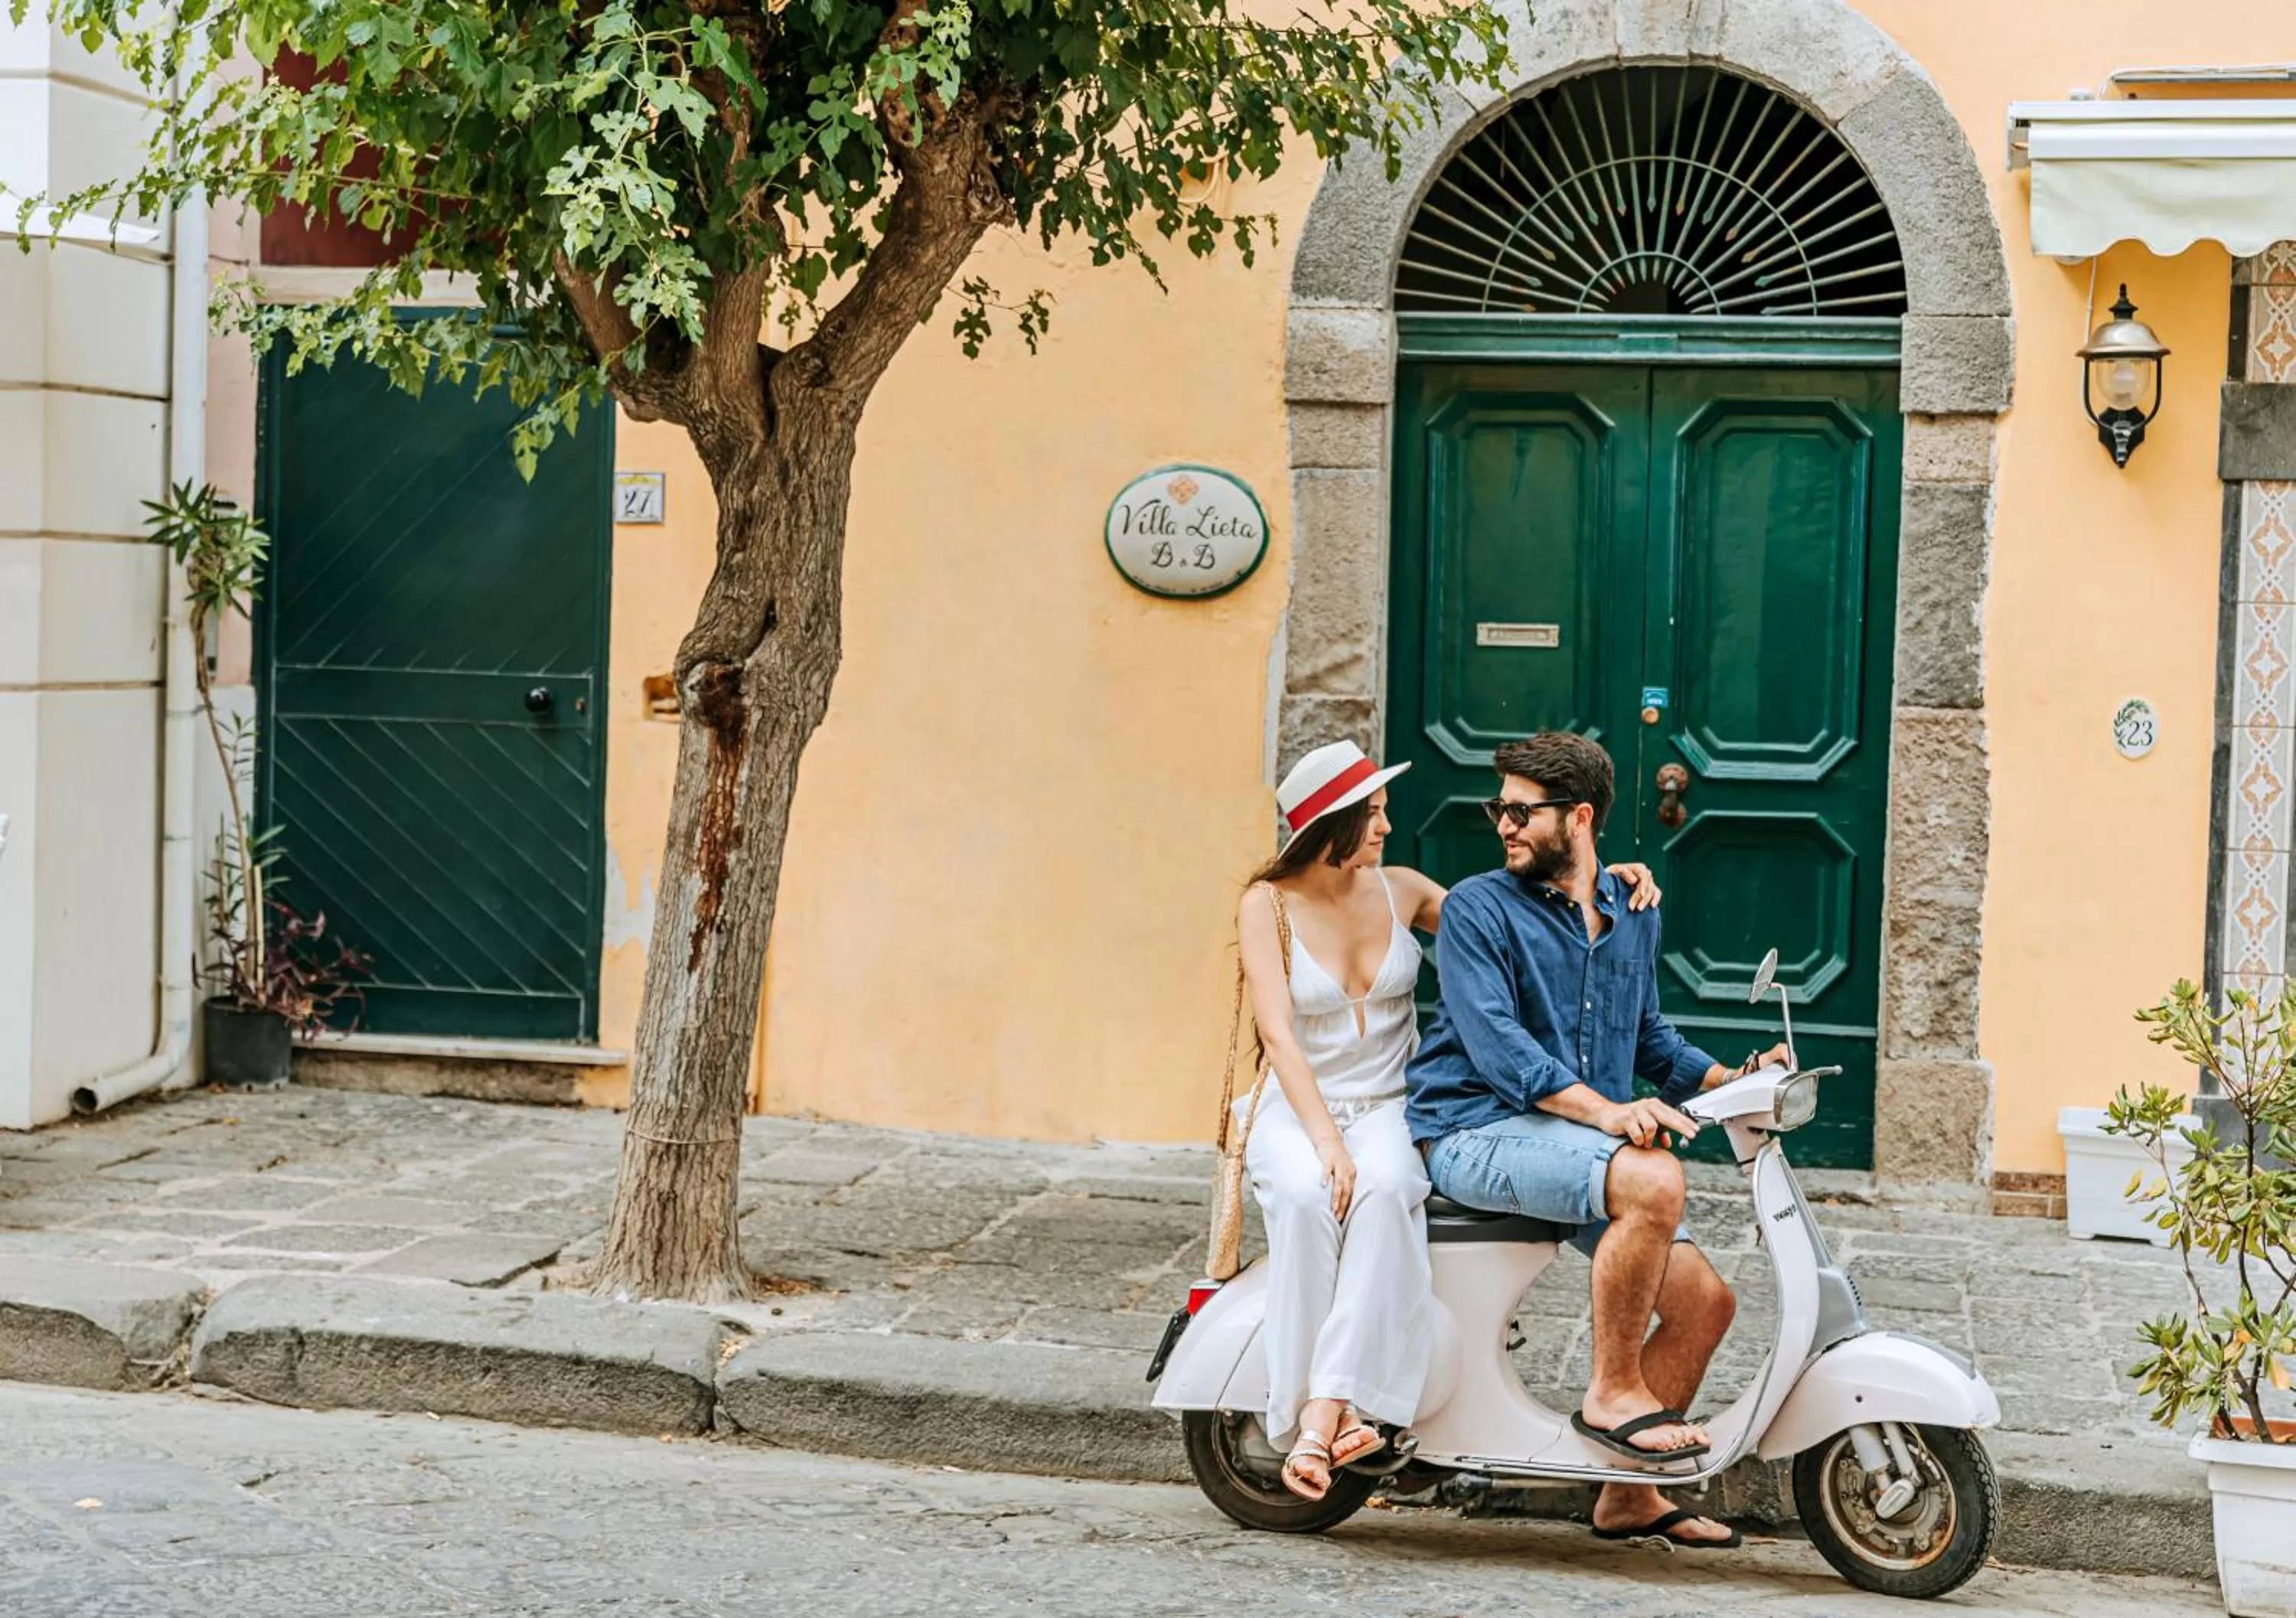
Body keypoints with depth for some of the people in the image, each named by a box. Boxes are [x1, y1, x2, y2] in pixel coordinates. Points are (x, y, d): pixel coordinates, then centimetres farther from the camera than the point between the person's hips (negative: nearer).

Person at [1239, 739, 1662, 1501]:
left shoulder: (1400, 890, 7)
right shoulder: (1267, 907, -3)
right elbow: (1279, 1036, -13)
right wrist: (1326, 1140, -25)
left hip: (1386, 1106, 2)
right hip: (1294, 1105, -2)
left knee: (1384, 1189, -35)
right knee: (1306, 1197, -38)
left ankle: (1323, 1411, -42)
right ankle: (1322, 1411, -37)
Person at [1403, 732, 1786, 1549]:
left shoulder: (1633, 912, 16)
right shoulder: (1477, 908, -5)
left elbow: (1649, 1034, 26)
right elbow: (1495, 1041, -18)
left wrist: (1732, 1078, 7)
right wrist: (1604, 1110, -31)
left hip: (1578, 1141, 7)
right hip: (1477, 1132, -7)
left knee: (1704, 1297, -5)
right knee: (1654, 1180, -32)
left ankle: (1627, 1495, 10)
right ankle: (1613, 1390, -17)